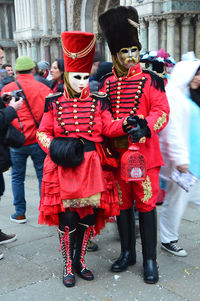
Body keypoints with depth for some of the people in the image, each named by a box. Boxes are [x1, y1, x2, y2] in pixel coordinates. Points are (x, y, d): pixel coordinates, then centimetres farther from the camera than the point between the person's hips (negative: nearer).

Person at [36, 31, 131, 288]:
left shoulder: (98, 101, 6)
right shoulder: (54, 102, 2)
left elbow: (108, 128, -2)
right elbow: (43, 132, 5)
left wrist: (125, 123, -21)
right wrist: (54, 147, -13)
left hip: (92, 167, 2)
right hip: (64, 166, -2)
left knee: (89, 214, 9)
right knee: (67, 216, 1)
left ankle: (80, 260, 31)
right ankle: (68, 266, 21)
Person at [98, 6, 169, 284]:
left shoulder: (151, 80, -1)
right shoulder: (106, 84, 8)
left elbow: (162, 112, -8)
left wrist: (144, 126, -26)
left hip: (144, 153, -3)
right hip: (117, 153, 3)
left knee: (146, 205, 3)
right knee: (122, 204, 12)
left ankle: (150, 259, 16)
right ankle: (127, 253, 30)